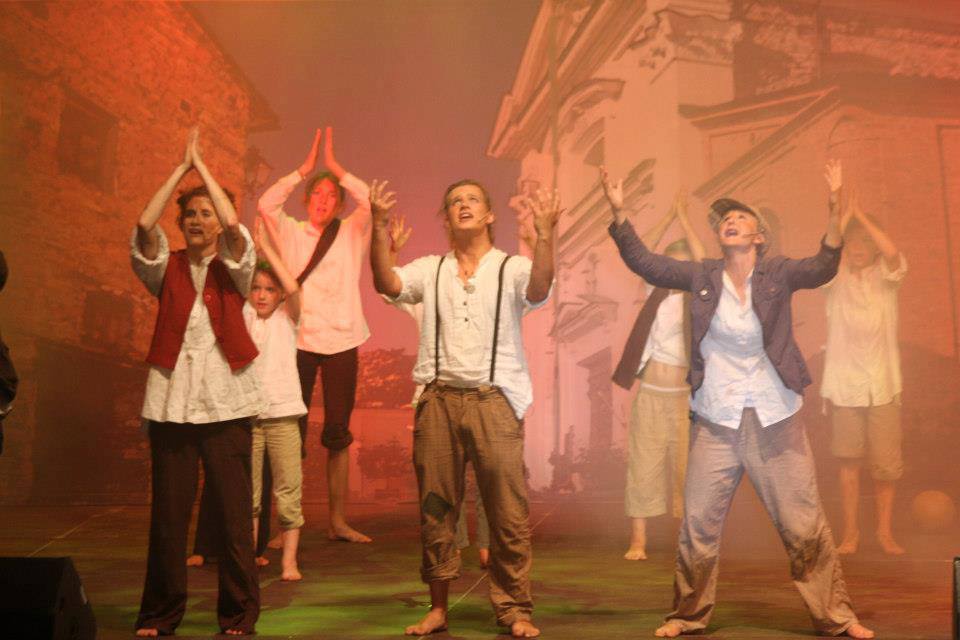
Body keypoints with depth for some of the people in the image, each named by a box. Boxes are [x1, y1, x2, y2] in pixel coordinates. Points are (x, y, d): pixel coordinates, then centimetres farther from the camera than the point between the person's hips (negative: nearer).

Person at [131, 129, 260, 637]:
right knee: (167, 513, 5)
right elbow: (145, 225, -6)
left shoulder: (234, 268, 7)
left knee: (233, 514, 0)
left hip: (227, 403, -1)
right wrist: (181, 167, -2)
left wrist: (201, 164, -3)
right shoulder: (166, 270, 11)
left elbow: (232, 224, -11)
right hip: (171, 401, 1)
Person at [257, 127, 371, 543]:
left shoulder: (351, 233, 8)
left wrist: (334, 166, -6)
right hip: (299, 340, -1)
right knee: (292, 434, 1)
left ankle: (338, 521, 15)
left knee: (338, 434, 6)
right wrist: (306, 168, -8)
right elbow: (266, 204, -8)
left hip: (342, 341, 1)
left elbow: (371, 202, -8)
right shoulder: (292, 233, 8)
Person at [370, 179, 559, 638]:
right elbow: (386, 283, -4)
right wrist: (380, 226, -17)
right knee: (436, 509, 8)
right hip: (439, 398, 2)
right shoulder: (429, 269, 12)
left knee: (508, 511, -1)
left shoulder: (512, 268, 5)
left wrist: (544, 234, -30)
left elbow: (539, 289, -16)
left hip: (494, 399, -2)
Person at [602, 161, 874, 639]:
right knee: (698, 524, 6)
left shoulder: (778, 273, -3)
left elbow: (823, 268, -20)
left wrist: (835, 207, -34)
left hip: (775, 421, -1)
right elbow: (644, 263, 0)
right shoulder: (701, 277, 2)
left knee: (805, 525, 7)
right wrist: (618, 213, -11)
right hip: (715, 422, 1)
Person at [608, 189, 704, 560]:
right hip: (650, 393, 1)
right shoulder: (657, 292, 7)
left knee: (687, 468, 1)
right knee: (643, 466, 1)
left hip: (685, 394, -1)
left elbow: (703, 261, -10)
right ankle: (637, 540, 5)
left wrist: (684, 218, -3)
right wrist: (669, 216, -4)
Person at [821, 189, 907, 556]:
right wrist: (845, 213, -17)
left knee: (886, 461, 3)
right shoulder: (836, 277, 3)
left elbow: (893, 253, -18)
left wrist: (862, 216, -13)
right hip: (844, 381, 0)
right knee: (848, 460, 5)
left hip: (882, 382, 0)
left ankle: (885, 531, 18)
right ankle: (850, 532, 15)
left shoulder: (884, 275, 4)